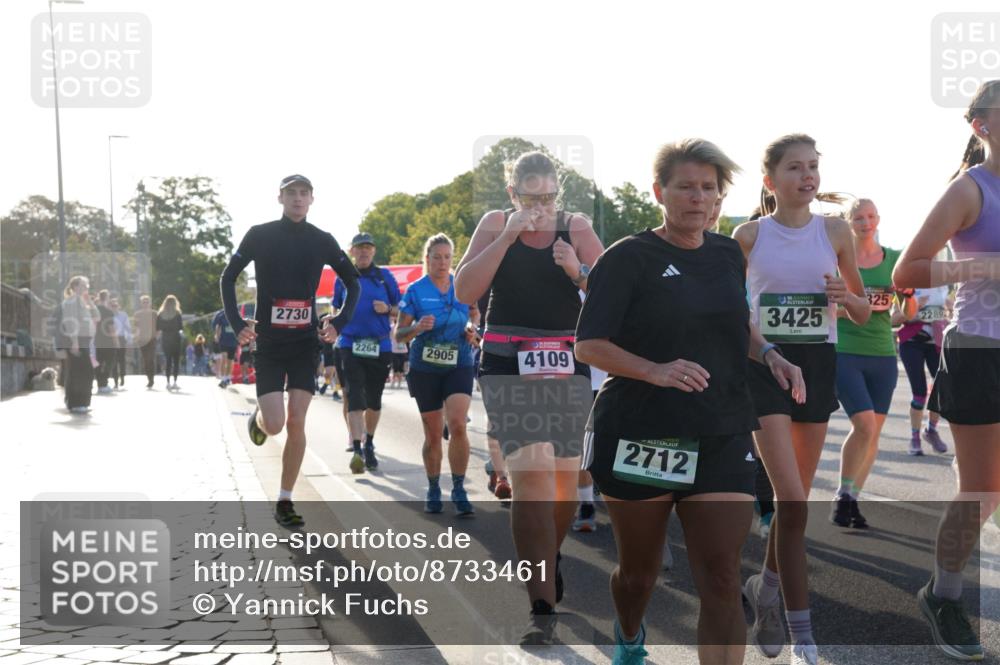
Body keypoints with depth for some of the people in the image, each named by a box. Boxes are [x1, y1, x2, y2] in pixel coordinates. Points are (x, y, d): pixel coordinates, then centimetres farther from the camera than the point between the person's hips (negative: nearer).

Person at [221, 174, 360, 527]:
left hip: (306, 343, 2)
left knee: (296, 423, -4)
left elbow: (352, 282, 12)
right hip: (268, 343, -1)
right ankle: (258, 417, 27)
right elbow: (228, 278, 5)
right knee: (274, 425, -11)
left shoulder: (322, 240, 3)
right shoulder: (260, 235, -2)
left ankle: (285, 501, 6)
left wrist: (339, 322, 0)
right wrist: (237, 324, -5)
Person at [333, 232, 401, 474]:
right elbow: (336, 311, 19)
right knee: (354, 397, -13)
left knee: (374, 399, 11)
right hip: (350, 345, -1)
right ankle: (356, 449, -20)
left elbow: (400, 309, 10)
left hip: (380, 347, 1)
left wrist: (387, 309, -10)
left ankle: (369, 445, 29)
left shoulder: (384, 276, 6)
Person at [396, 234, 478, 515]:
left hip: (459, 365, 0)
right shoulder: (415, 291, 0)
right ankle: (433, 491, 24)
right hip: (425, 369, 0)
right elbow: (399, 335, -1)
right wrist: (417, 327, -22)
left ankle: (459, 491, -9)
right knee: (433, 435, 6)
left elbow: (474, 319, 19)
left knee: (457, 424, -18)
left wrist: (472, 331, -4)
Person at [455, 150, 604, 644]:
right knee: (530, 474, -16)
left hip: (568, 363, 2)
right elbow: (465, 292, -8)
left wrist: (579, 273, -18)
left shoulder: (576, 227, 4)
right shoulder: (495, 224, 3)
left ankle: (546, 562, 38)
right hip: (509, 365, -2)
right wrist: (507, 237, -15)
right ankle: (542, 606, -17)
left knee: (565, 477, 9)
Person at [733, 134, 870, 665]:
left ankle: (764, 589, 37)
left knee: (795, 498, 11)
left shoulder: (835, 232, 4)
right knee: (793, 501, -13)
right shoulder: (749, 236, 0)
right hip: (766, 363, -3)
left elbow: (863, 314, 10)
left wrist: (846, 298, -11)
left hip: (818, 364, 3)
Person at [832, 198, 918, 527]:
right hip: (845, 353, -4)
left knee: (874, 431, 5)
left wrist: (908, 293, -12)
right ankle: (843, 496, -1)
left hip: (883, 355, 4)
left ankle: (852, 498, 17)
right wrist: (847, 307, -16)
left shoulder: (894, 259, 7)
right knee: (864, 424, -16)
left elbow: (910, 314, 9)